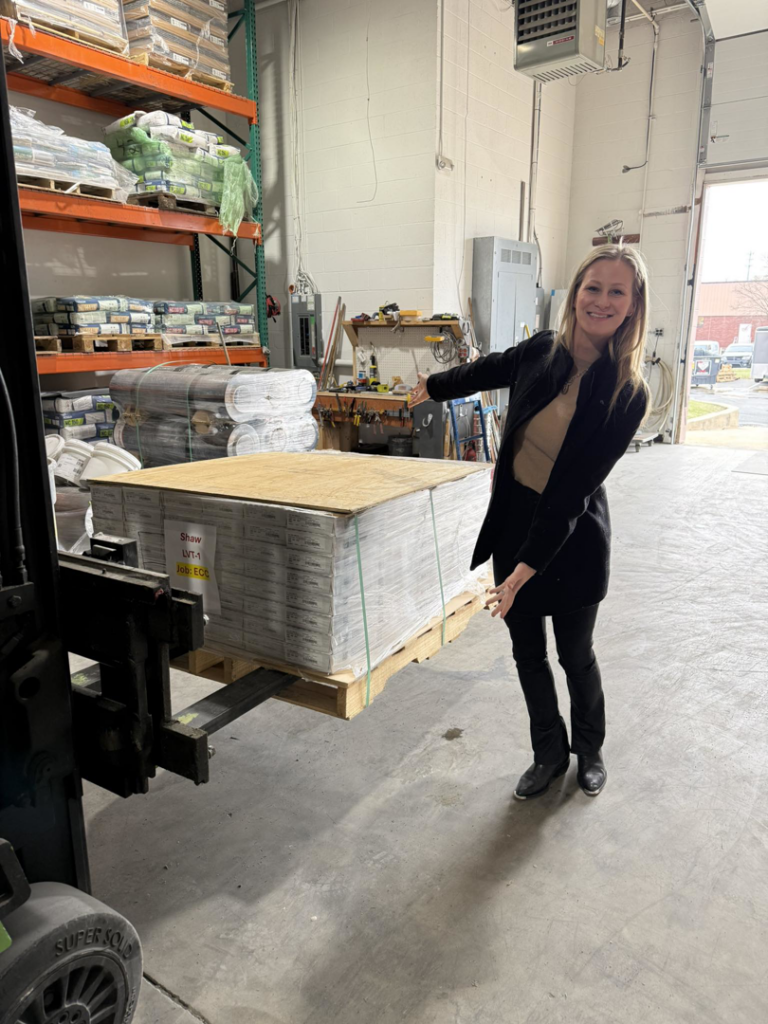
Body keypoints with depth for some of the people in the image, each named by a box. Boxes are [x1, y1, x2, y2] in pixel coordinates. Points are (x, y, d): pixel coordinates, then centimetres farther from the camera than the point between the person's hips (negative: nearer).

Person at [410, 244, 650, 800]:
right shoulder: (542, 350, -7)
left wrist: (529, 565, -24)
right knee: (527, 653, 15)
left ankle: (590, 750, 43)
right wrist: (434, 385, 33)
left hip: (573, 537, -4)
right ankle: (550, 754, 37)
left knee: (576, 655, 14)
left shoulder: (628, 394, -18)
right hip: (512, 522, 4)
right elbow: (492, 369, 16)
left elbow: (574, 491, -21)